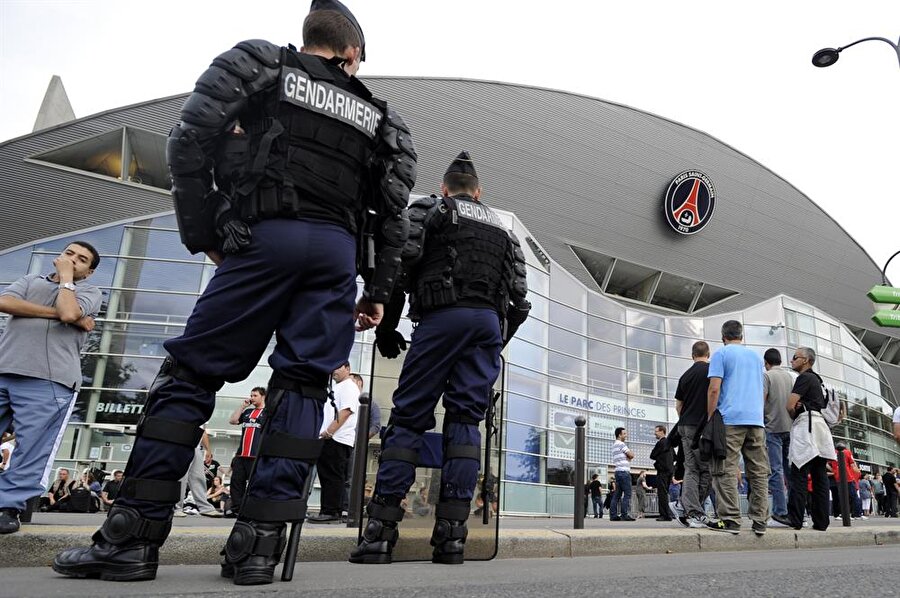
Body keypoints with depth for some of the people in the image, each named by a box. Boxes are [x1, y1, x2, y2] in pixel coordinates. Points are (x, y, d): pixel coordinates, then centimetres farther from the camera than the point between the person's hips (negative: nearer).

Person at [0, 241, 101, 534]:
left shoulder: (89, 291, 13)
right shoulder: (31, 279, 23)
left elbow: (69, 312, -10)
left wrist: (66, 276, 5)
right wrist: (58, 314, -6)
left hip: (49, 380, -3)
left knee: (32, 449, -5)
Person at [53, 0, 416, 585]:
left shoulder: (258, 62, 15)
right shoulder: (379, 115, 21)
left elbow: (189, 141, 2)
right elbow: (394, 211, 14)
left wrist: (203, 233, 7)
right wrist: (378, 290, 17)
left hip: (266, 236, -2)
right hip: (338, 250, 3)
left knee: (189, 373, 2)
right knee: (303, 385, 2)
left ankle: (134, 535, 2)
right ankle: (260, 542, -1)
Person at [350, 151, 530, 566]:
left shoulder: (427, 209, 15)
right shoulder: (502, 229, 28)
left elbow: (400, 265, -1)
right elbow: (519, 299, 18)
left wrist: (385, 329, 6)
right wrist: (496, 342, 26)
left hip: (442, 315, -3)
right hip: (491, 322, 4)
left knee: (408, 417, -2)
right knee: (466, 420, 2)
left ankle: (380, 531, -7)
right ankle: (451, 534, -3)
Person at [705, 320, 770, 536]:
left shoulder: (721, 354, 2)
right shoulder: (756, 356, 19)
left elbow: (714, 389, -7)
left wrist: (710, 419, -3)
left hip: (730, 419, -6)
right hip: (757, 420, 6)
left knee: (726, 471, -5)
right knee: (759, 473, 6)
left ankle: (730, 520, -9)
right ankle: (760, 521, 6)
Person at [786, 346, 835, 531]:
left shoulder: (804, 377, -3)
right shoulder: (816, 379, 27)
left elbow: (790, 405, -8)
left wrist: (794, 414, 12)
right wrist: (798, 407, -2)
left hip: (807, 425, -10)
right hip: (820, 424, 10)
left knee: (799, 474, -12)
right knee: (819, 476, 6)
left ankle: (795, 520, -15)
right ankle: (821, 521, 6)